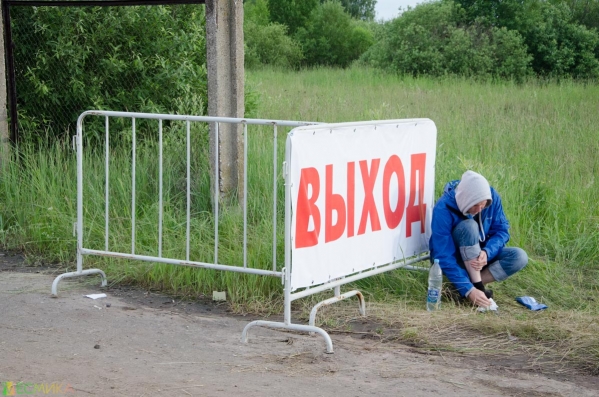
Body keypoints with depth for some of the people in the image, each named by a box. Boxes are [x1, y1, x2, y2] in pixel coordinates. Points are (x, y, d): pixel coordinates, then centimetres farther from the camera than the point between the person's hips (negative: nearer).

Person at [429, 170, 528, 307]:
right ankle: (478, 286, -29)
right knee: (469, 226, -33)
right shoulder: (443, 209, -29)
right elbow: (444, 258, -31)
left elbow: (502, 230, -10)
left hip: (480, 256, 5)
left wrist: (487, 252, -32)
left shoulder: (492, 197, -16)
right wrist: (469, 290, -39)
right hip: (455, 260, -4)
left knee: (519, 257, -20)